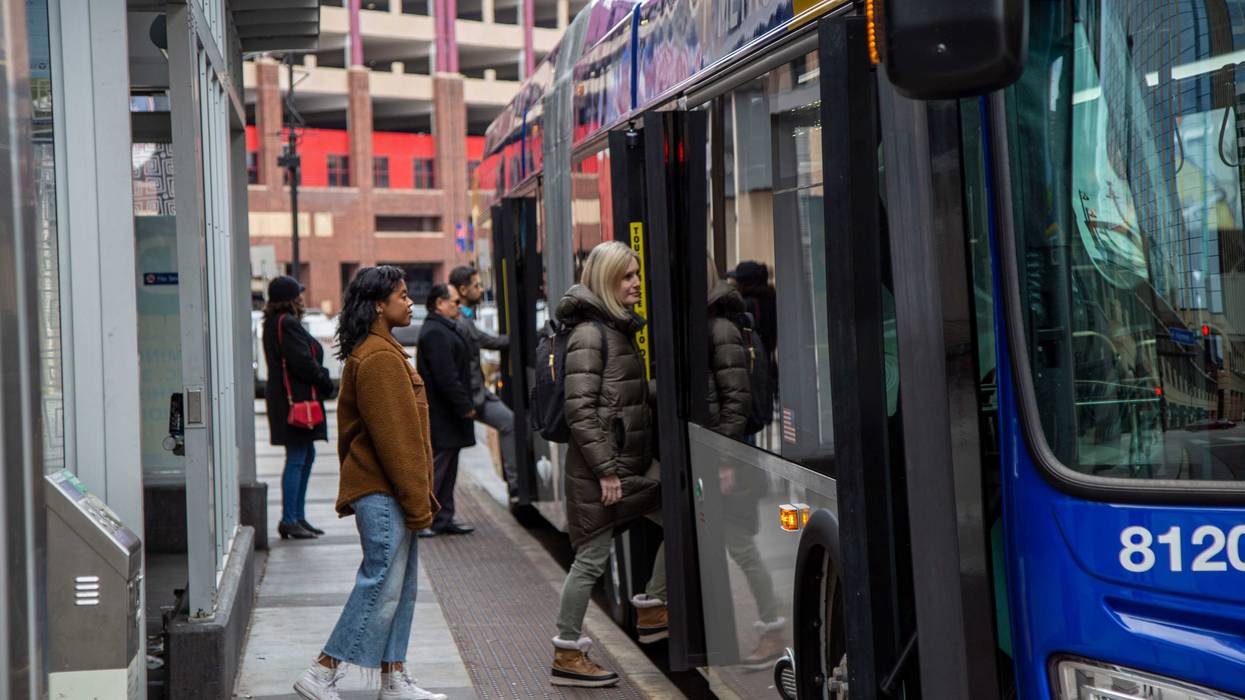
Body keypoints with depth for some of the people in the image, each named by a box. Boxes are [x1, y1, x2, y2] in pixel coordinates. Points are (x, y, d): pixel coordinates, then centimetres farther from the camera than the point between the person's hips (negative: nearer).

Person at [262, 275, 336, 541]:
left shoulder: (274, 322, 17)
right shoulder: (287, 324, -16)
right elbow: (303, 362, -21)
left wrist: (322, 382, 8)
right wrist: (326, 384, -6)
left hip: (291, 397, 11)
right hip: (297, 398, -11)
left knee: (306, 455, 16)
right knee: (297, 459, -7)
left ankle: (297, 516, 20)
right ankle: (289, 520, -4)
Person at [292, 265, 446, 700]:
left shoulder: (368, 353, 16)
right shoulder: (381, 358, -16)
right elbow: (395, 437, -19)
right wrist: (417, 501, -16)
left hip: (377, 489, 10)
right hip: (385, 492, -10)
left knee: (400, 587, 12)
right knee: (381, 586, -6)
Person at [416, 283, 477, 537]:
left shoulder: (441, 330, 18)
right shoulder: (436, 333, -18)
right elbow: (446, 377, -23)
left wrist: (464, 405, 17)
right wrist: (465, 406, -18)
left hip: (447, 414, 11)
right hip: (441, 417, -11)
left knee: (447, 468, 14)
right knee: (436, 466, -6)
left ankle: (443, 518, 19)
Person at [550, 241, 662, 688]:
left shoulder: (620, 329, 15)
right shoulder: (590, 334, -13)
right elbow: (580, 409, -19)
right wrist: (606, 470, -21)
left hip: (628, 462, 9)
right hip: (598, 466, -9)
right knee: (593, 557, -3)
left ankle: (652, 609, 14)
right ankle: (567, 656, 6)